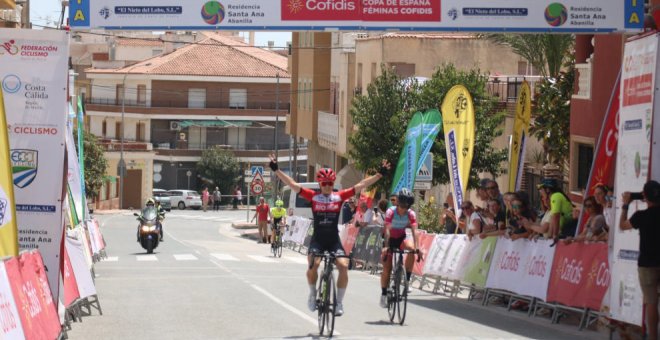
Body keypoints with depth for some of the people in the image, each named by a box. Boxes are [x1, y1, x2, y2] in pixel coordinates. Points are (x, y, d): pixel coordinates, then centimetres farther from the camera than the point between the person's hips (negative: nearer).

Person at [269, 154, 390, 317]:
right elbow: (292, 184, -3)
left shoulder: (340, 196, 3)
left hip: (334, 240, 1)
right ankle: (313, 293, 4)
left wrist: (380, 174, -4)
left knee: (343, 266, -18)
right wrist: (276, 170, -10)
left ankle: (339, 302, -3)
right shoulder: (313, 196, 1)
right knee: (313, 264, -25)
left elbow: (360, 185, 1)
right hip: (318, 239, -1)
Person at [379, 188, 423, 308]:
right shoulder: (391, 212, -24)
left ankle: (407, 279, -23)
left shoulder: (411, 214, -17)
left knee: (411, 248, -33)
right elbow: (387, 230, -32)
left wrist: (417, 248, -38)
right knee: (386, 269, -6)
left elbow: (414, 231, -25)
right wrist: (386, 247, -44)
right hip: (391, 240, -2)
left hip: (401, 239, 2)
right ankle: (383, 294, 12)